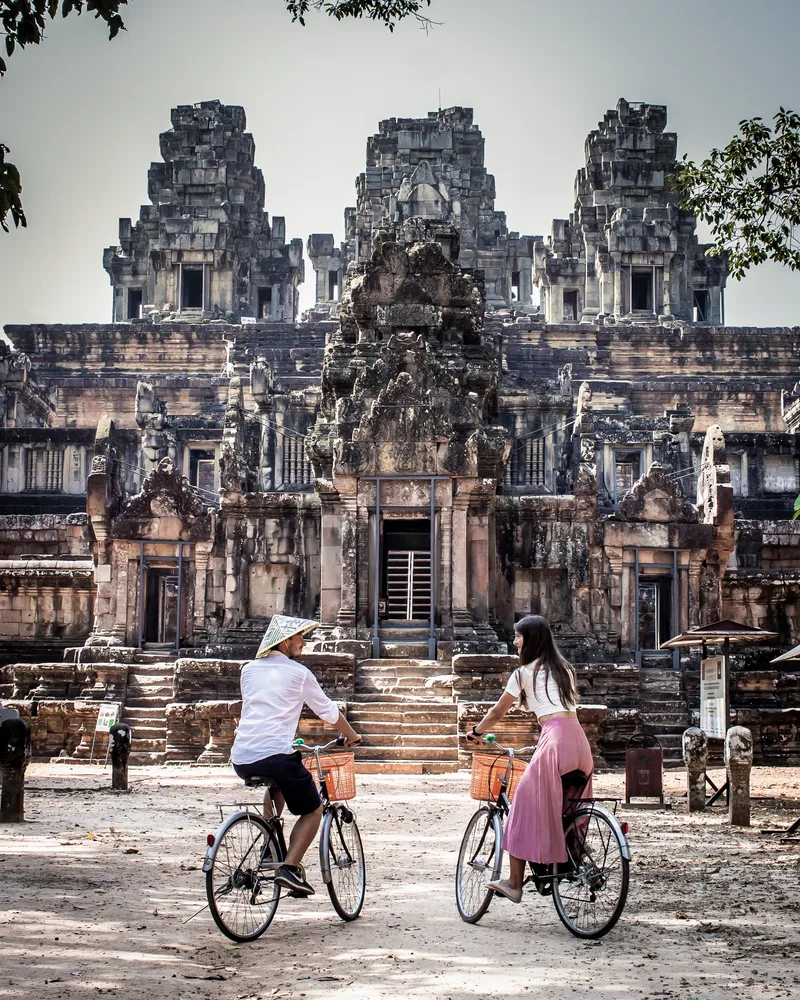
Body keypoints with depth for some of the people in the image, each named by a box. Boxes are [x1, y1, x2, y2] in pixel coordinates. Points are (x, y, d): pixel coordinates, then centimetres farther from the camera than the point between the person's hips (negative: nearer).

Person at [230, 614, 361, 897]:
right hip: (275, 754, -6)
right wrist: (351, 735, 29)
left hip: (241, 759, 6)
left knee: (277, 786, 37)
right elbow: (328, 711, 11)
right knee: (313, 811, 10)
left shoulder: (249, 670, 17)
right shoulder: (298, 673, 3)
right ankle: (289, 868, -9)